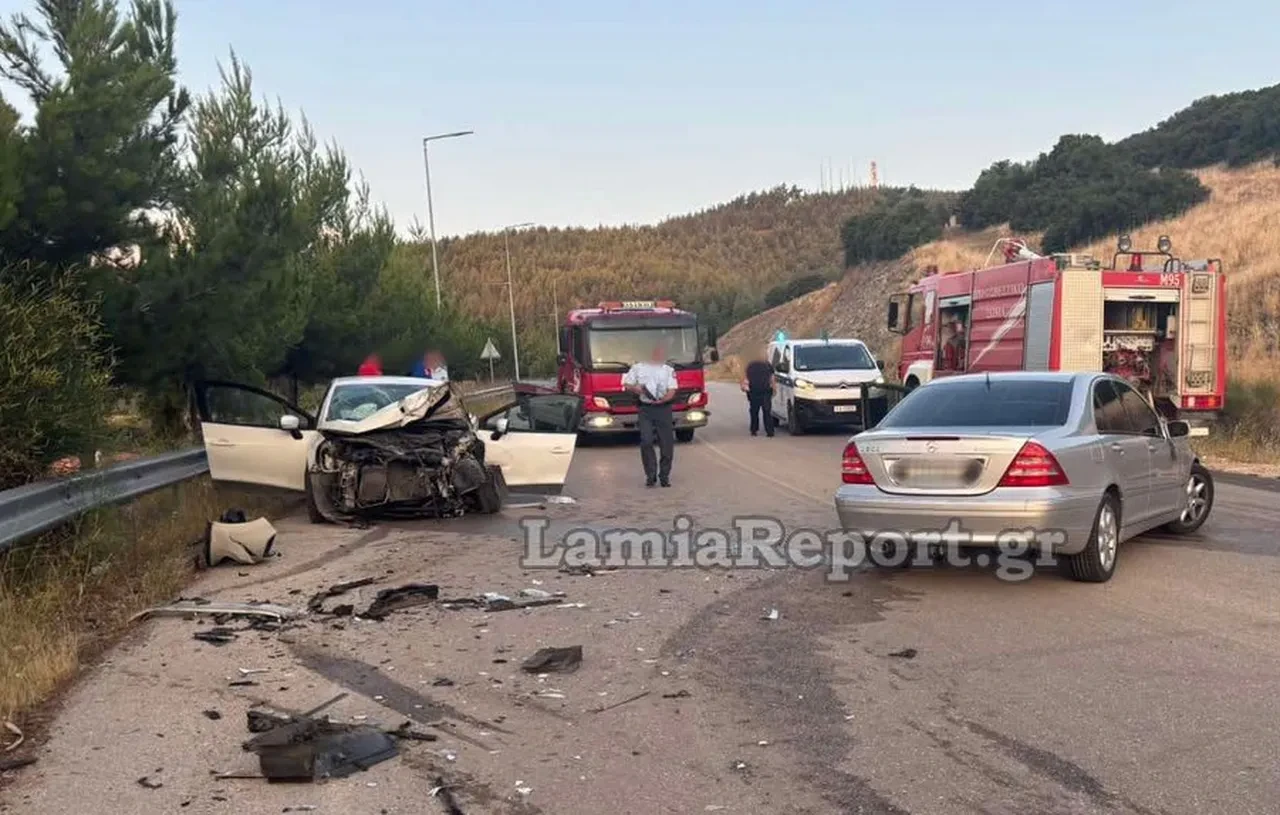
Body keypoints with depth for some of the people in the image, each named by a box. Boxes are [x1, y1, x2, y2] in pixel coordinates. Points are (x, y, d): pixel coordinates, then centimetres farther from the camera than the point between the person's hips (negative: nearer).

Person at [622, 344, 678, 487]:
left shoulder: (669, 370, 9)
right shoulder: (638, 368, 12)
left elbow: (672, 391, -1)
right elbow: (627, 384, 14)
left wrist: (661, 400, -21)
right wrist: (637, 389, -8)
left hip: (663, 409, 0)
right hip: (645, 409, 0)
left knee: (667, 444, -1)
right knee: (646, 442, -9)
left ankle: (664, 475, 11)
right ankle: (650, 475, 0)